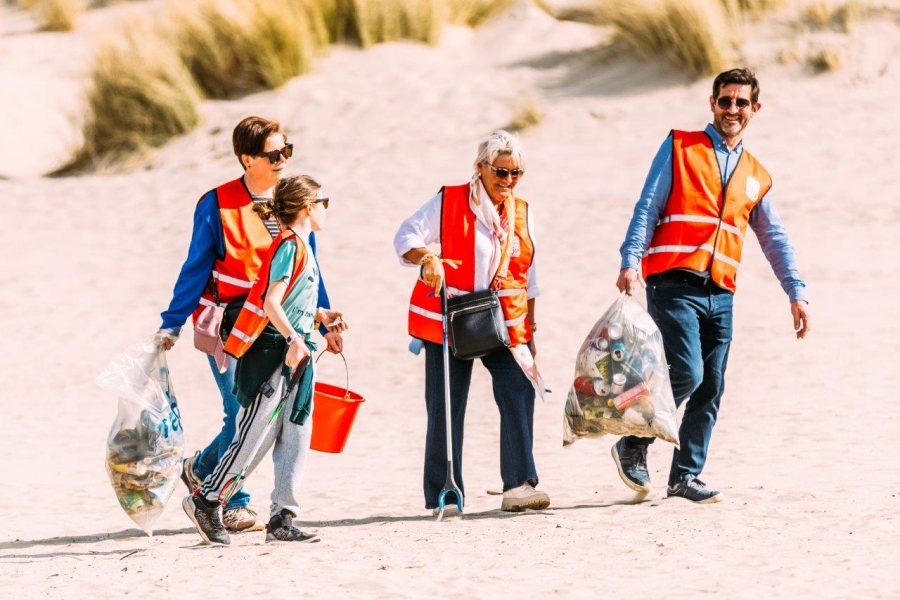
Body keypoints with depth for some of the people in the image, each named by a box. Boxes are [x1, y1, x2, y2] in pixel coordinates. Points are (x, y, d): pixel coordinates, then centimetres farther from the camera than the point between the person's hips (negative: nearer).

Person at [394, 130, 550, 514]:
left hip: (505, 324, 3)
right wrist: (428, 259, -28)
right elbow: (406, 237, -7)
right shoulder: (449, 202, -2)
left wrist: (530, 327, 16)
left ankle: (518, 486, -19)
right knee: (446, 409, 1)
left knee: (519, 395, -16)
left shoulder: (521, 213, 11)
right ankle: (441, 494, 11)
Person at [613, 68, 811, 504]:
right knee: (687, 373, -17)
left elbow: (774, 239, 24)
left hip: (720, 295, 5)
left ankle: (685, 476, 13)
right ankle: (633, 446, 1)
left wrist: (796, 292, 16)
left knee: (710, 390, 2)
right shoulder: (680, 148, 6)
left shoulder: (756, 177, 19)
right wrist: (630, 262, -13)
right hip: (674, 285, -5)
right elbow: (648, 208, 0)